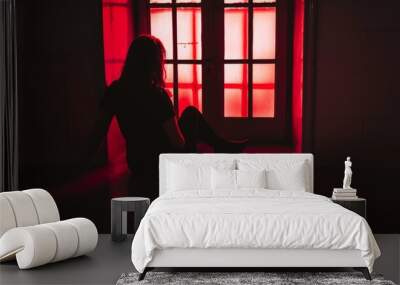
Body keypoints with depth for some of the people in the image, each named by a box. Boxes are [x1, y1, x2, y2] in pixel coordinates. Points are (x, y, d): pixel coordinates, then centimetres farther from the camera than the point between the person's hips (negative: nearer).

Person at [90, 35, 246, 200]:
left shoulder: (115, 91, -10)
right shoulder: (156, 95, -27)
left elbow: (101, 130, -1)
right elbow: (178, 143, -22)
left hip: (136, 165, 6)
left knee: (191, 113, 26)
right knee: (192, 114, 20)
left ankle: (224, 147, 42)